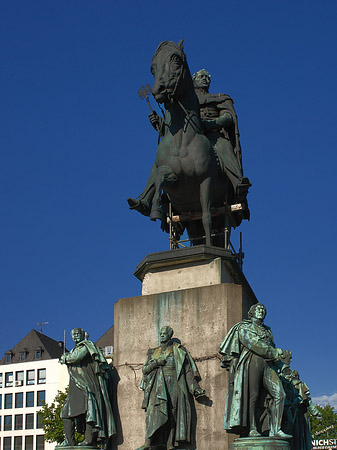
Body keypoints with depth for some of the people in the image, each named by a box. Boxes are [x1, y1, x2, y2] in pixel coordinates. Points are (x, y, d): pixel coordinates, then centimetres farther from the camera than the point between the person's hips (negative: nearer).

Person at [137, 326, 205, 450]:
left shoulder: (178, 350, 9)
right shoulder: (154, 352, 20)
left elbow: (188, 370, 4)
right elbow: (145, 369, 14)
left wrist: (195, 387, -4)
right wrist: (156, 362, -4)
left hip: (173, 385, -2)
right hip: (158, 386, 2)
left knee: (172, 414, -7)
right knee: (154, 411, -14)